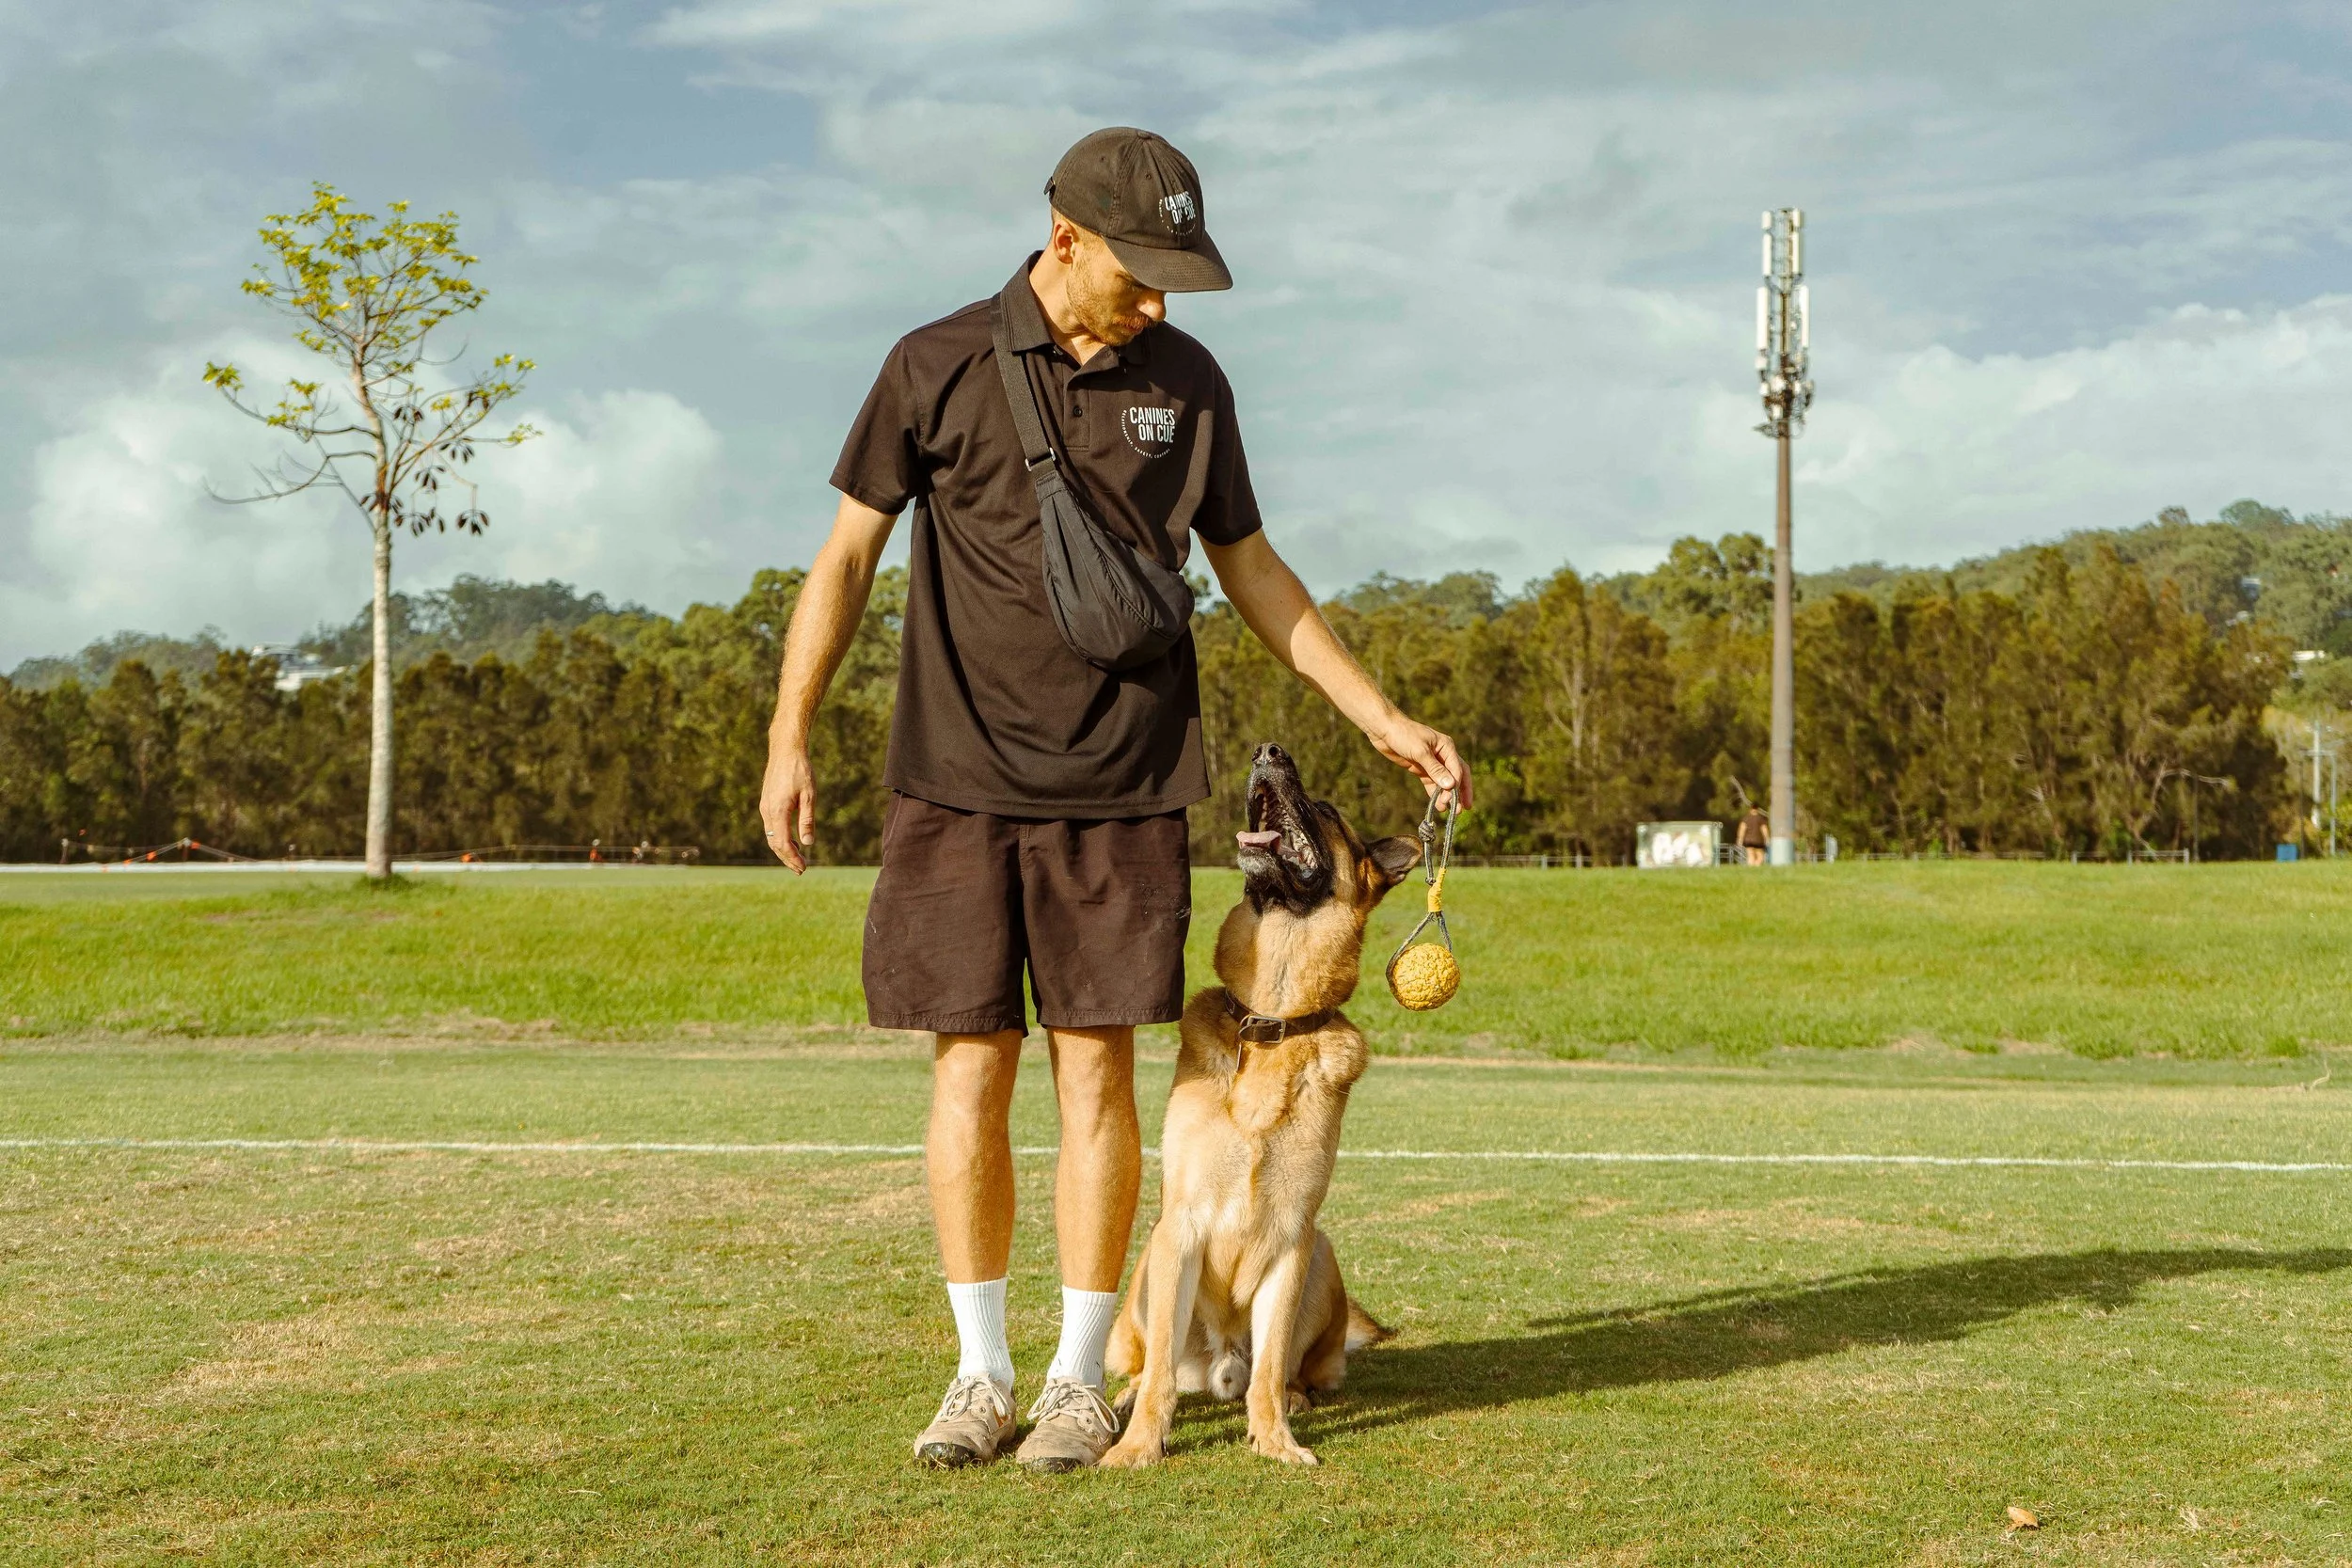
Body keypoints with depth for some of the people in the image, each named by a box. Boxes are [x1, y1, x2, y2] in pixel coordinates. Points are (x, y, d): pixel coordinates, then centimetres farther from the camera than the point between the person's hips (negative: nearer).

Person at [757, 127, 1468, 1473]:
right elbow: (848, 555, 3)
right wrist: (790, 738, -5)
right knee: (968, 1070, 1)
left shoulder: (1187, 380, 6)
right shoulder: (939, 368, -1)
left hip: (1120, 790, 1)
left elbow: (1253, 572, 13)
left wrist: (1384, 719, 9)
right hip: (956, 781, -1)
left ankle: (1080, 1378, 11)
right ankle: (981, 1374, 14)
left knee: (1097, 1070, 1)